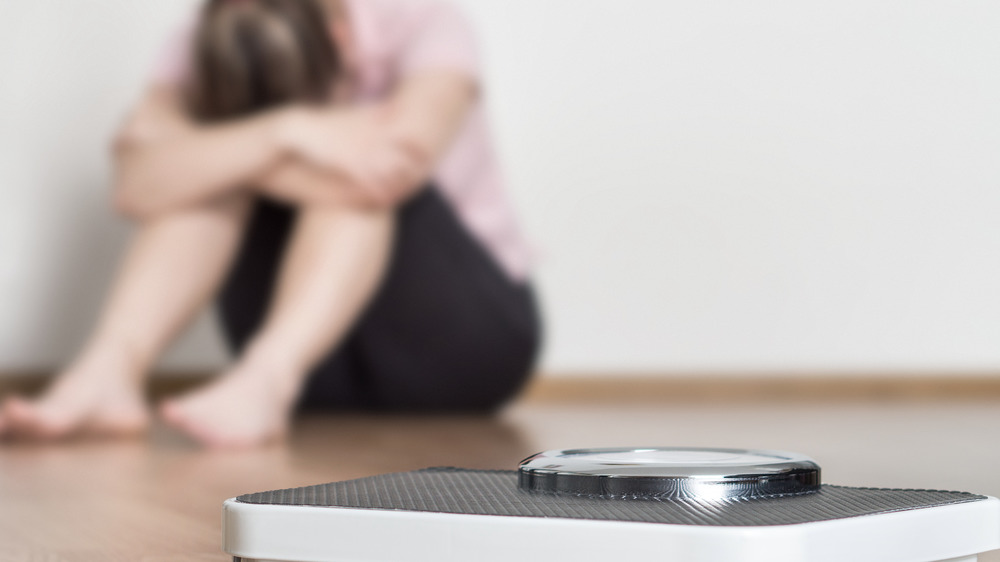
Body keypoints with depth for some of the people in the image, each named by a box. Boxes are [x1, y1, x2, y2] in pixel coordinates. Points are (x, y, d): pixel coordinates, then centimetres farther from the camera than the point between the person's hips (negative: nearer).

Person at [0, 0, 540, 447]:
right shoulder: (208, 53, -11)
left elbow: (394, 172, -37)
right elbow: (136, 185, -30)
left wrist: (223, 154, -29)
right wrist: (282, 134, -41)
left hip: (474, 333, -2)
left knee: (357, 175, -30)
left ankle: (262, 384, -46)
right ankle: (109, 371, -34)